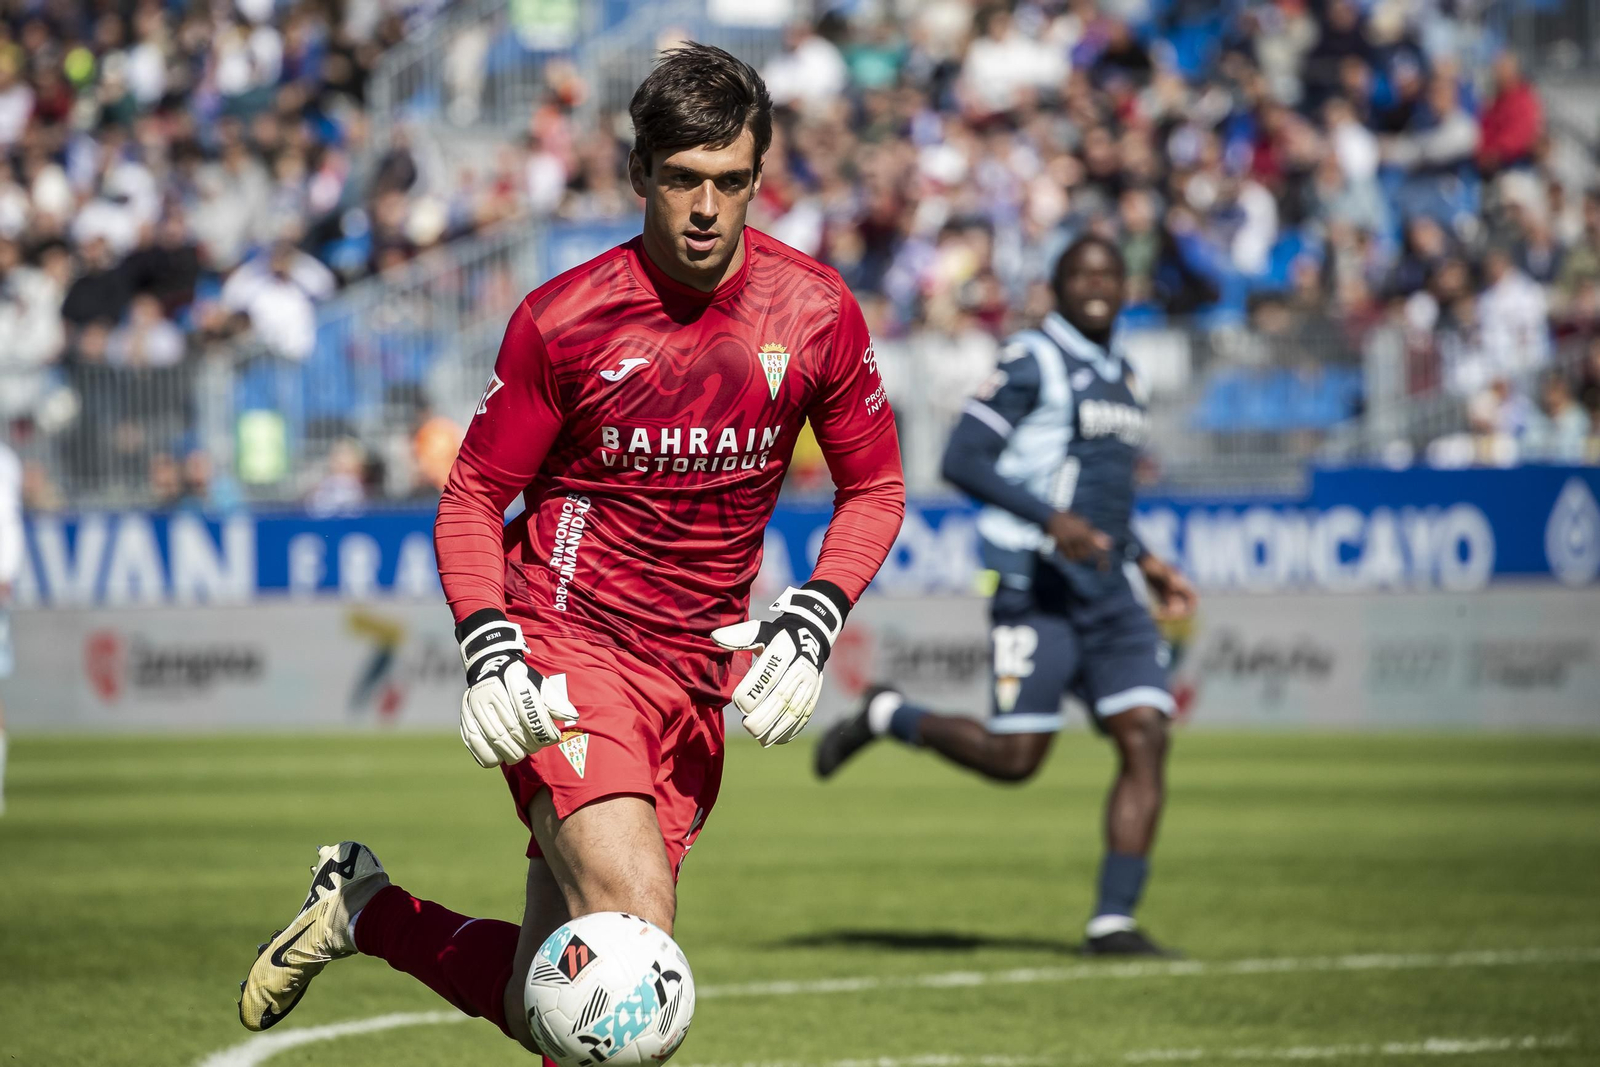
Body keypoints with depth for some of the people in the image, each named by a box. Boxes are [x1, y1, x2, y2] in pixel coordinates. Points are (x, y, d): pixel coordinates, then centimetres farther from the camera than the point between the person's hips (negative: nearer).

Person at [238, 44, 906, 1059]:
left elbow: (875, 490, 10)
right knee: (635, 932, -27)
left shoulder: (816, 311, -1)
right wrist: (488, 650, -16)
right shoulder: (564, 318, -8)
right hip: (566, 650, -4)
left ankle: (366, 909, 31)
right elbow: (472, 498, 0)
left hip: (698, 683, 4)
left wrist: (811, 625, -6)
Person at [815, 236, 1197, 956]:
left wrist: (1146, 561, 21)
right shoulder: (1032, 362, -7)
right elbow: (962, 460, -15)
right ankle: (886, 718, 19)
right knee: (1015, 757, -7)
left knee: (1146, 739, -7)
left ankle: (1114, 920, -6)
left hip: (1108, 592, 7)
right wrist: (1051, 521, -24)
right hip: (1036, 586, -7)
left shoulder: (1120, 375, 19)